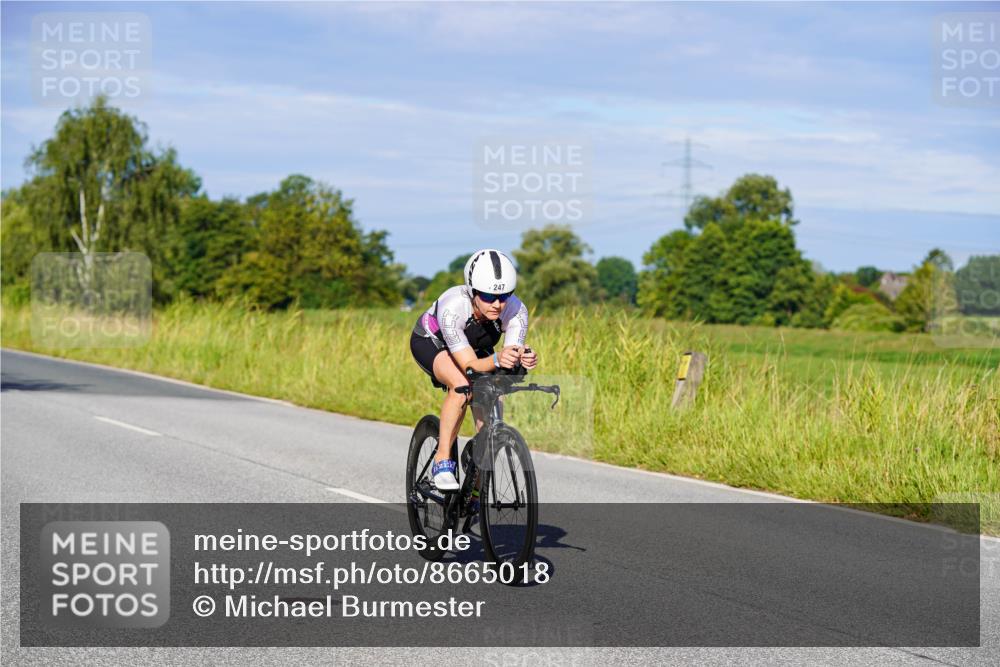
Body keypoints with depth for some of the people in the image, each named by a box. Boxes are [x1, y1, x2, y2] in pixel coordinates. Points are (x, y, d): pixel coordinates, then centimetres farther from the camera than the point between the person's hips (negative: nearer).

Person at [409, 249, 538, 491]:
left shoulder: (516, 311, -33)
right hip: (431, 342, -4)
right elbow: (470, 366, -44)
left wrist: (524, 358, -60)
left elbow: (510, 364, -37)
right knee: (462, 385, -35)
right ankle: (442, 461, -21)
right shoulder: (452, 308, -42)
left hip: (476, 346, 4)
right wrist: (496, 360, -64)